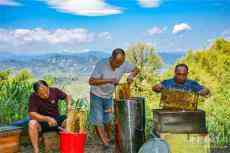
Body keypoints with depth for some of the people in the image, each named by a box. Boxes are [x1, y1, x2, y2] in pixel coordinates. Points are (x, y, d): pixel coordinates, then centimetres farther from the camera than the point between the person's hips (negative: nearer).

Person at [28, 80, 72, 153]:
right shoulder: (33, 97, -17)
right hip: (42, 122, -2)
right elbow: (32, 114, -22)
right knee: (32, 123, -34)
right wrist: (48, 119, -33)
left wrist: (69, 104, -16)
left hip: (56, 120, 2)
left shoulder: (54, 91, -9)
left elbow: (67, 96, 6)